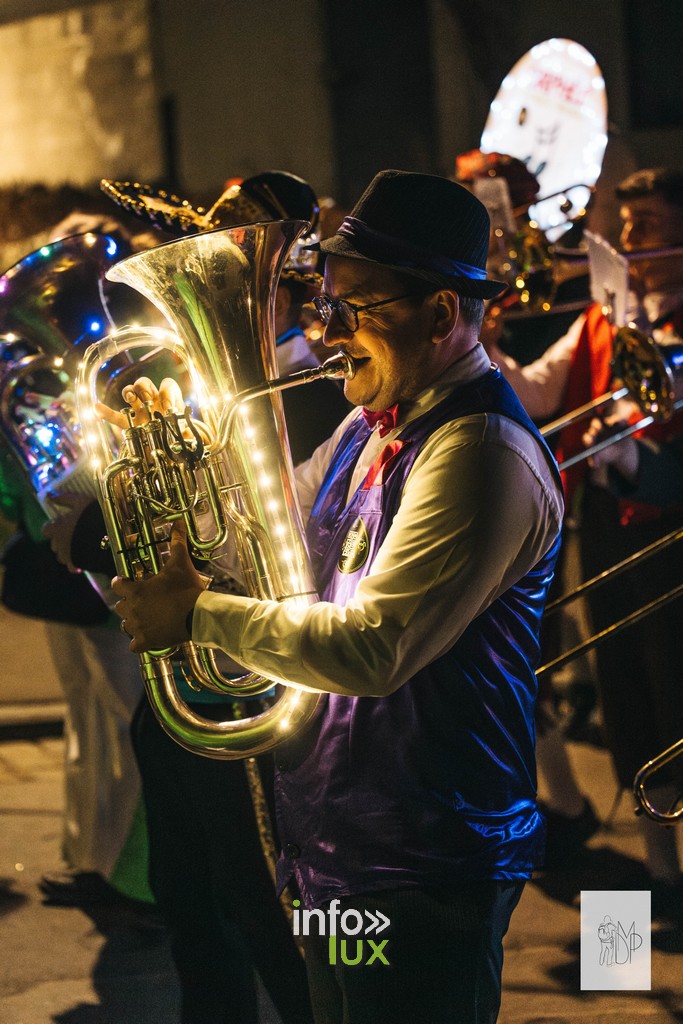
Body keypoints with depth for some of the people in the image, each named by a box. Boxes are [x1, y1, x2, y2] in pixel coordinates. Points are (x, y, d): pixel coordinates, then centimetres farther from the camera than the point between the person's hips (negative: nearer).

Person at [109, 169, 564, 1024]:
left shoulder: (481, 454, -22)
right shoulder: (374, 424, 10)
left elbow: (371, 649, -28)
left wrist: (197, 615, -19)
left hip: (419, 872, -9)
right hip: (333, 847, 9)